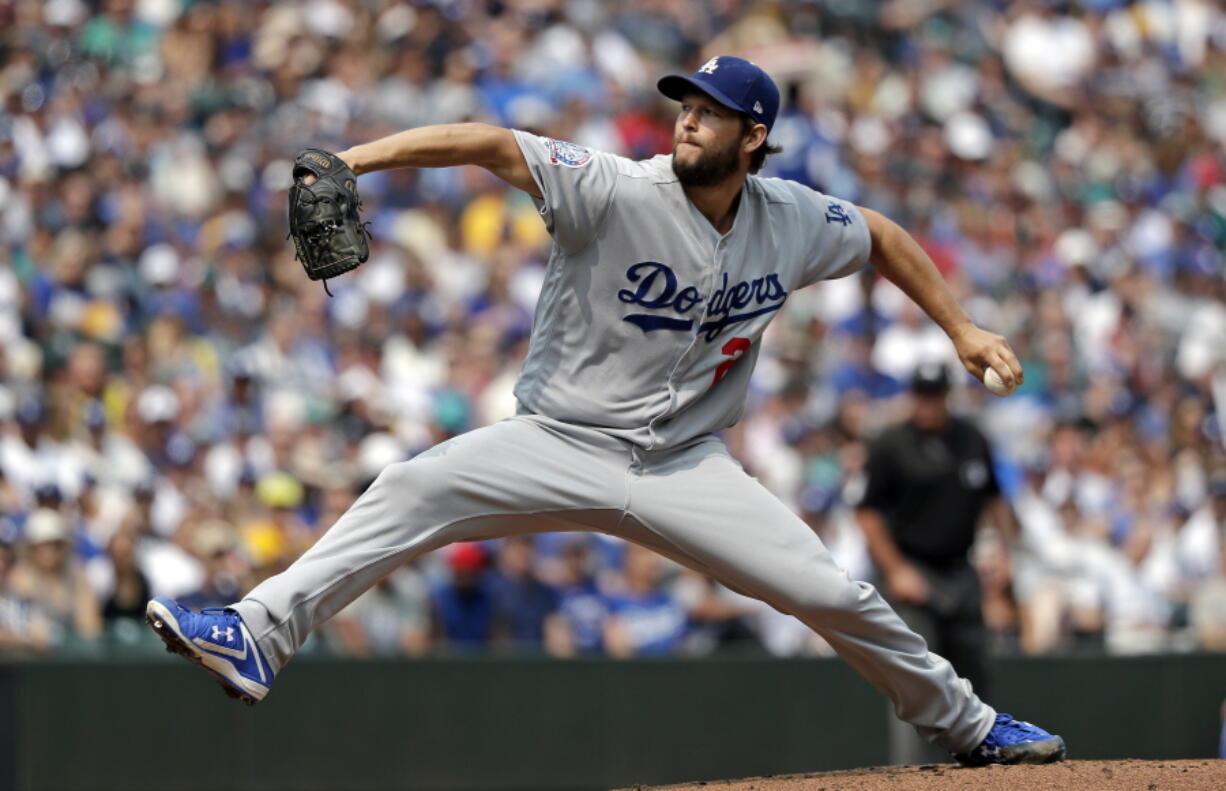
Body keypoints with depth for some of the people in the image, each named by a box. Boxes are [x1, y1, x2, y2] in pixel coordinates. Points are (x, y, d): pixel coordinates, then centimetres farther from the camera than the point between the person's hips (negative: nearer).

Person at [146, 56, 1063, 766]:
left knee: (836, 596, -4)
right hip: (563, 445, -3)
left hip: (685, 466, 3)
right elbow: (490, 143, -26)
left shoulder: (793, 222, -2)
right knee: (415, 489, -26)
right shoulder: (618, 192, -16)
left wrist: (963, 329, 15)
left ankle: (963, 722, 19)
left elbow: (884, 238, 19)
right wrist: (351, 159, -38)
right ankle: (257, 637, -29)